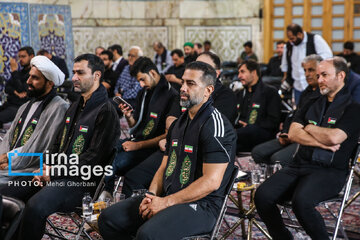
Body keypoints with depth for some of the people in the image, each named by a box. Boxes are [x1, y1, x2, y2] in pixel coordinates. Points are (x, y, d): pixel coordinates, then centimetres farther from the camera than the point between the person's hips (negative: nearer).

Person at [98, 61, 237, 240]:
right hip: (166, 198, 9)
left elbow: (211, 182, -20)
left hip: (201, 204, -8)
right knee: (108, 218, -1)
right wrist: (151, 195, -2)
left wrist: (166, 202, -18)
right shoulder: (179, 123, 16)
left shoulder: (216, 125, -13)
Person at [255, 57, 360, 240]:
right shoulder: (313, 104, 20)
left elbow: (334, 137, -16)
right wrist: (323, 143, -7)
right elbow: (293, 134, 7)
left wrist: (310, 128, 3)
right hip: (299, 165, 6)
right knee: (262, 196, -18)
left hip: (329, 171, -6)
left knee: (301, 201, -35)